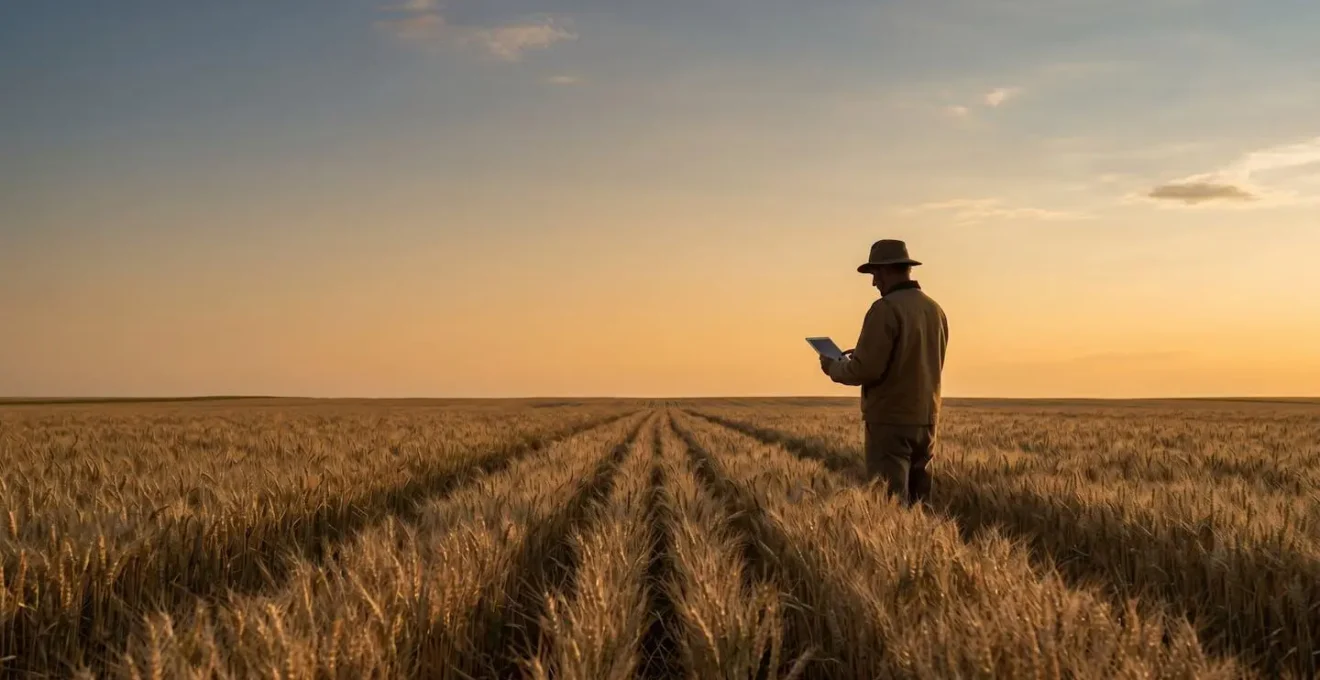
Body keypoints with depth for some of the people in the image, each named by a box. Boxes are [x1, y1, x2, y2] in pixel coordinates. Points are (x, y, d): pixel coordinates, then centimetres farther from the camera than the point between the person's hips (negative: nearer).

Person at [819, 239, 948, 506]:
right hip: (925, 421, 8)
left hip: (890, 422, -8)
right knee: (916, 502, 13)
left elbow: (865, 369, -18)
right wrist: (859, 355, 21)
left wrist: (834, 367, 2)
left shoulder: (886, 308, -14)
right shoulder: (935, 309, 10)